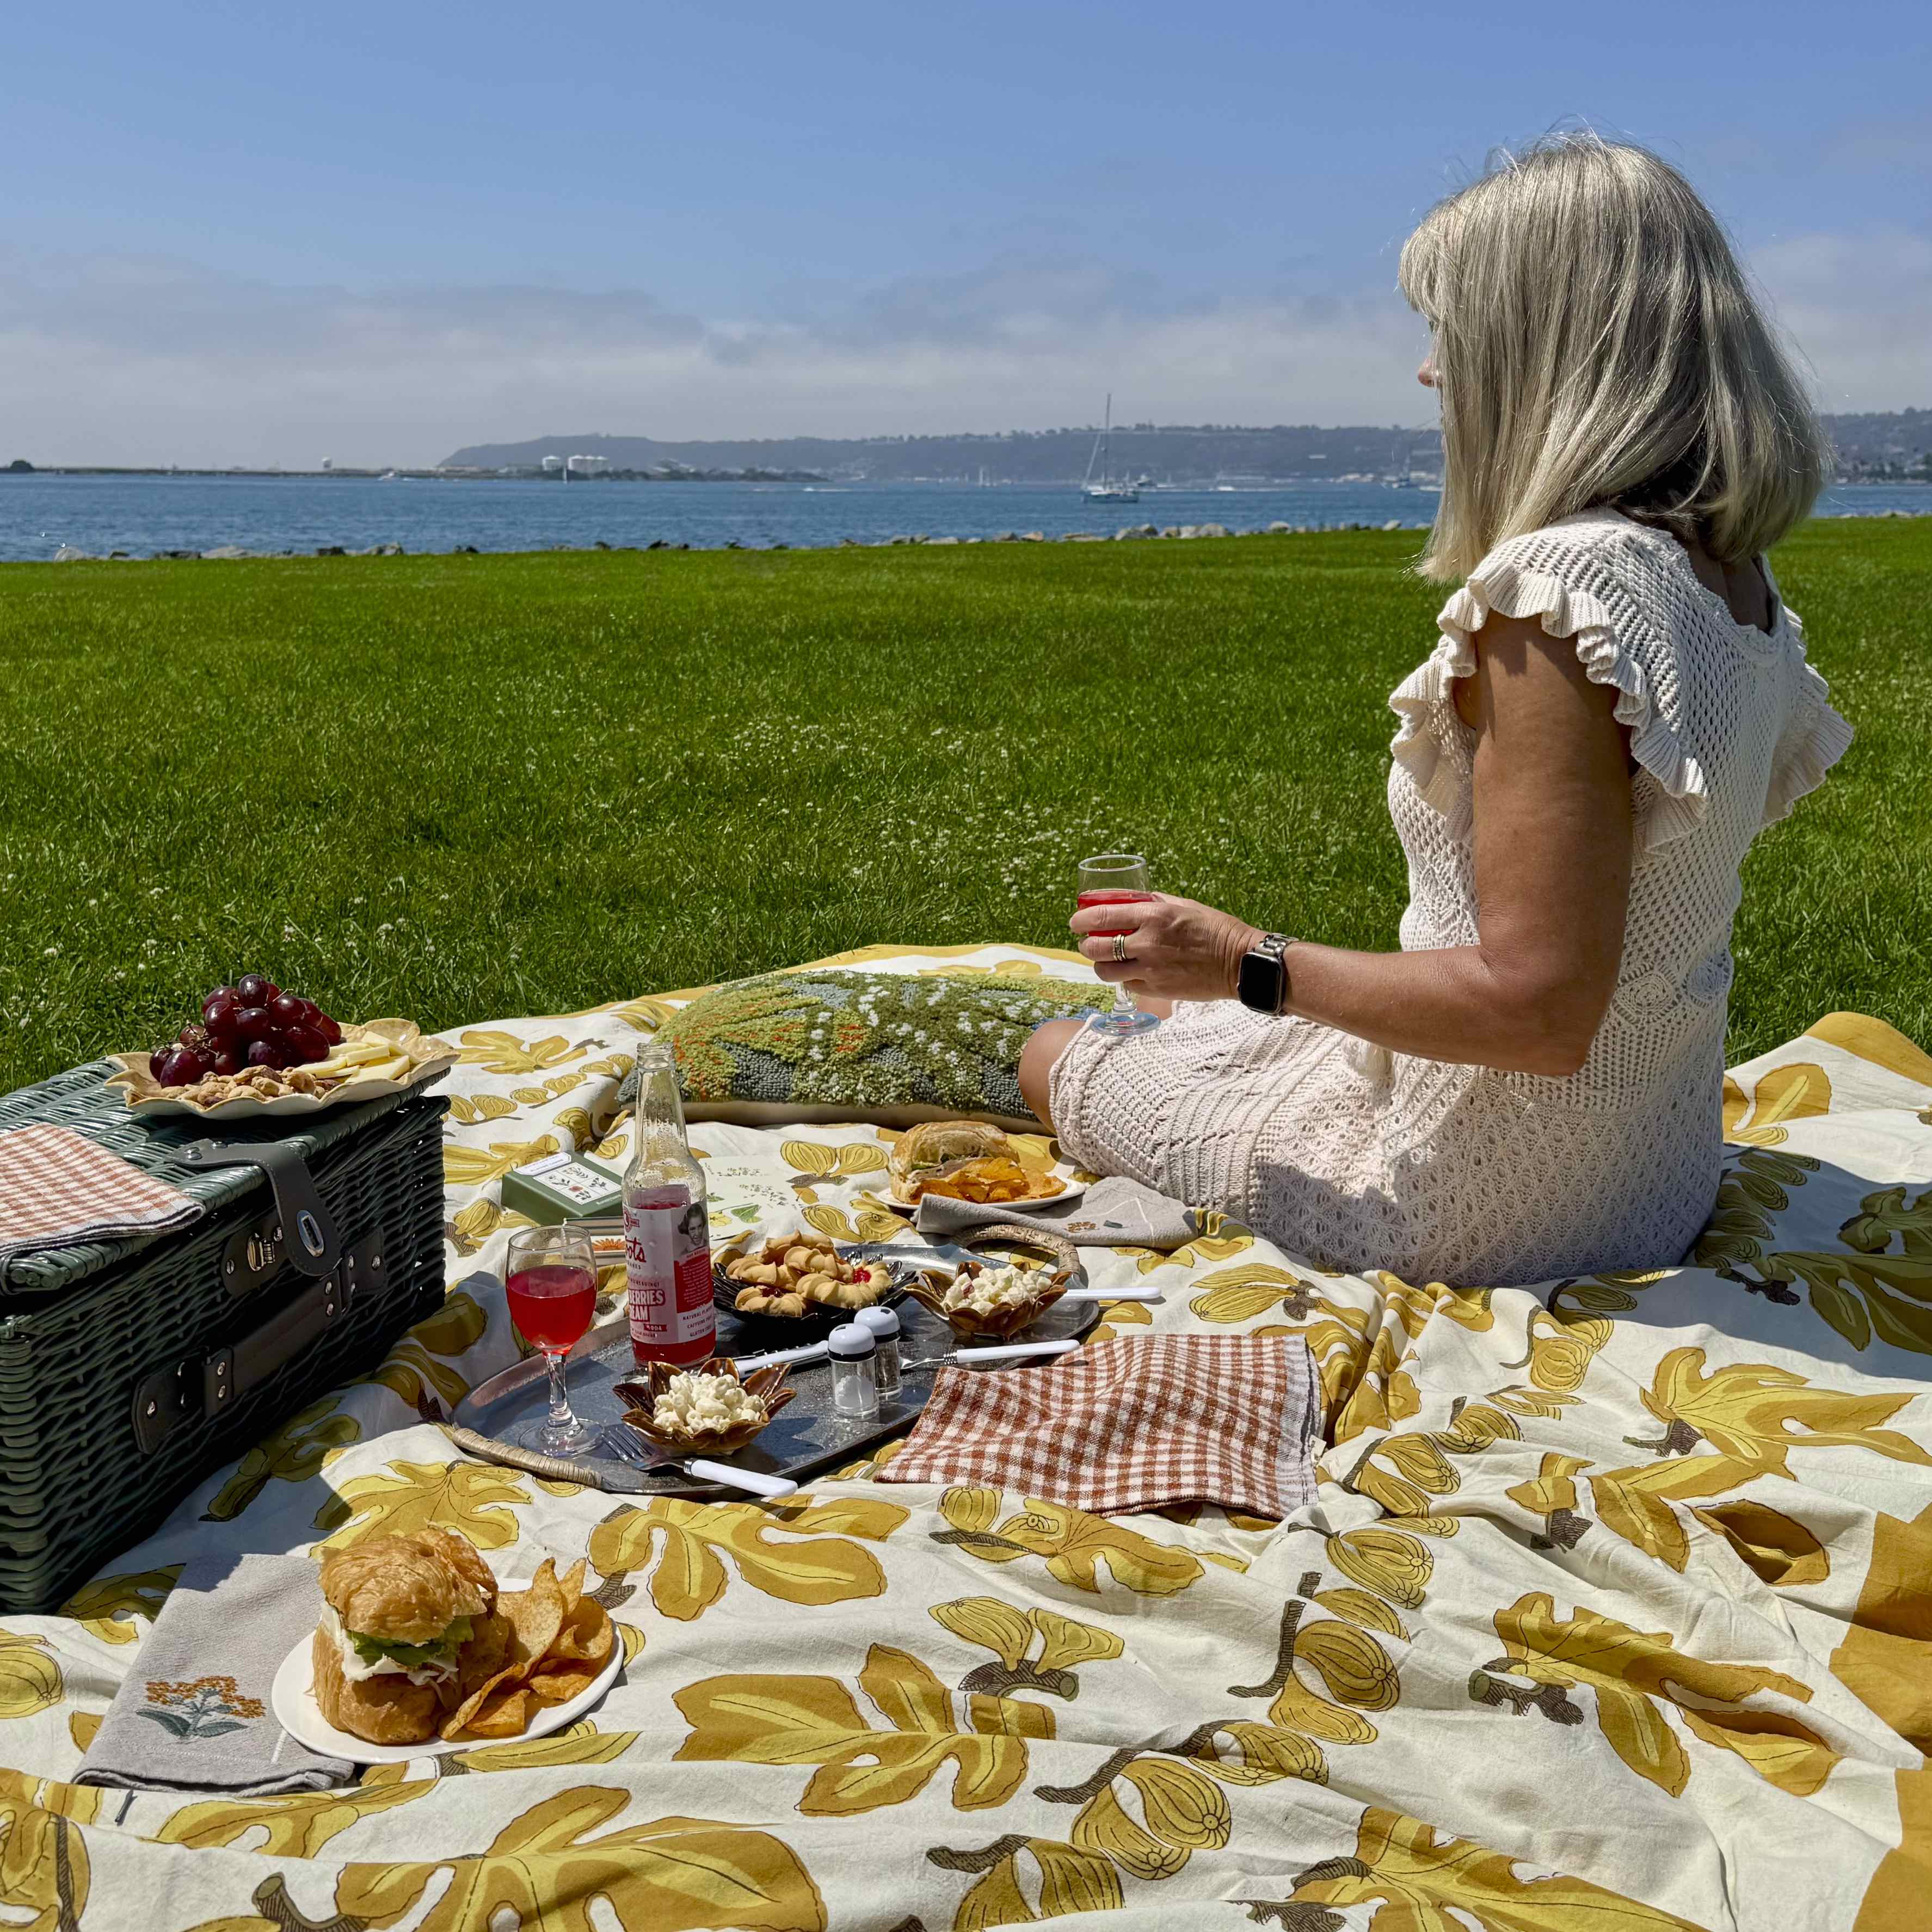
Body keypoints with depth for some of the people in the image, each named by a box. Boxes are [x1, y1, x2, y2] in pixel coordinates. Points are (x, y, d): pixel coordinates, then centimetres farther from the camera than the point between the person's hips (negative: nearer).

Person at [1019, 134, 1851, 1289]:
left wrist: (1249, 965, -20)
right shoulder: (1734, 574, 1)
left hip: (1480, 1210, -9)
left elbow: (1536, 1007, -30)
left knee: (1058, 1057, 12)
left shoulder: (1563, 589, -28)